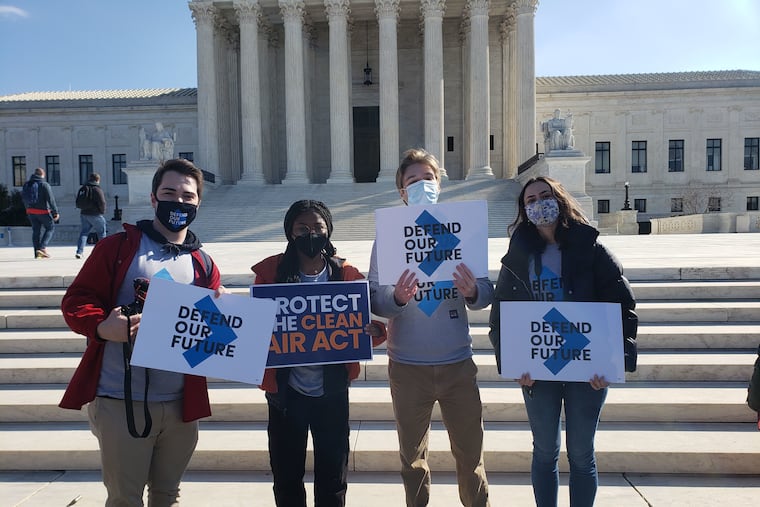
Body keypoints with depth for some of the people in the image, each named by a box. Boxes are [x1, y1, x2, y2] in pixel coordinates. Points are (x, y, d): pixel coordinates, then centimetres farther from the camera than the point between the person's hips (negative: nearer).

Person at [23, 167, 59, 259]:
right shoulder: (45, 185, -11)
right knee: (50, 228, 9)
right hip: (43, 211, -6)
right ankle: (42, 247, -5)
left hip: (30, 211, 6)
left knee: (36, 231, 11)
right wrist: (55, 212, -13)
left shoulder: (27, 184, 9)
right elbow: (51, 199, -15)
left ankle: (37, 253, 11)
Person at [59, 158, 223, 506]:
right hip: (121, 402, -3)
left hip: (181, 405, 4)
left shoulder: (203, 264, 6)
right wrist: (102, 327, -24)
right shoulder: (118, 247, -4)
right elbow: (76, 300, -5)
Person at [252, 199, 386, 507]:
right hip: (285, 392, 0)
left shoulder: (346, 274, -4)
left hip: (332, 392, 0)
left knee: (333, 477, 15)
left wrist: (373, 331, -24)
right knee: (286, 476, 16)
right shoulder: (271, 272, -6)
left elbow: (366, 322, -1)